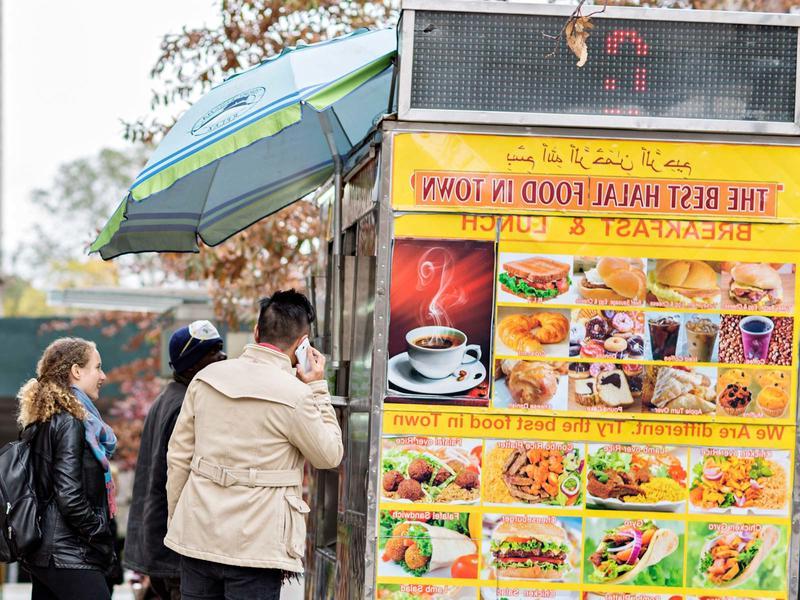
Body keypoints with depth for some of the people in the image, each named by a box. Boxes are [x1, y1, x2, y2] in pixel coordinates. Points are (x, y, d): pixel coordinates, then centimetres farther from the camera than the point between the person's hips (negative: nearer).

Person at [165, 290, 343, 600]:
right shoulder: (295, 395, -13)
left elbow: (178, 457, 9)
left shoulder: (207, 377, 3)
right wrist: (317, 389, 5)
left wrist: (176, 520, 19)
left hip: (196, 536, 5)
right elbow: (329, 455, 1)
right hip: (254, 547, -5)